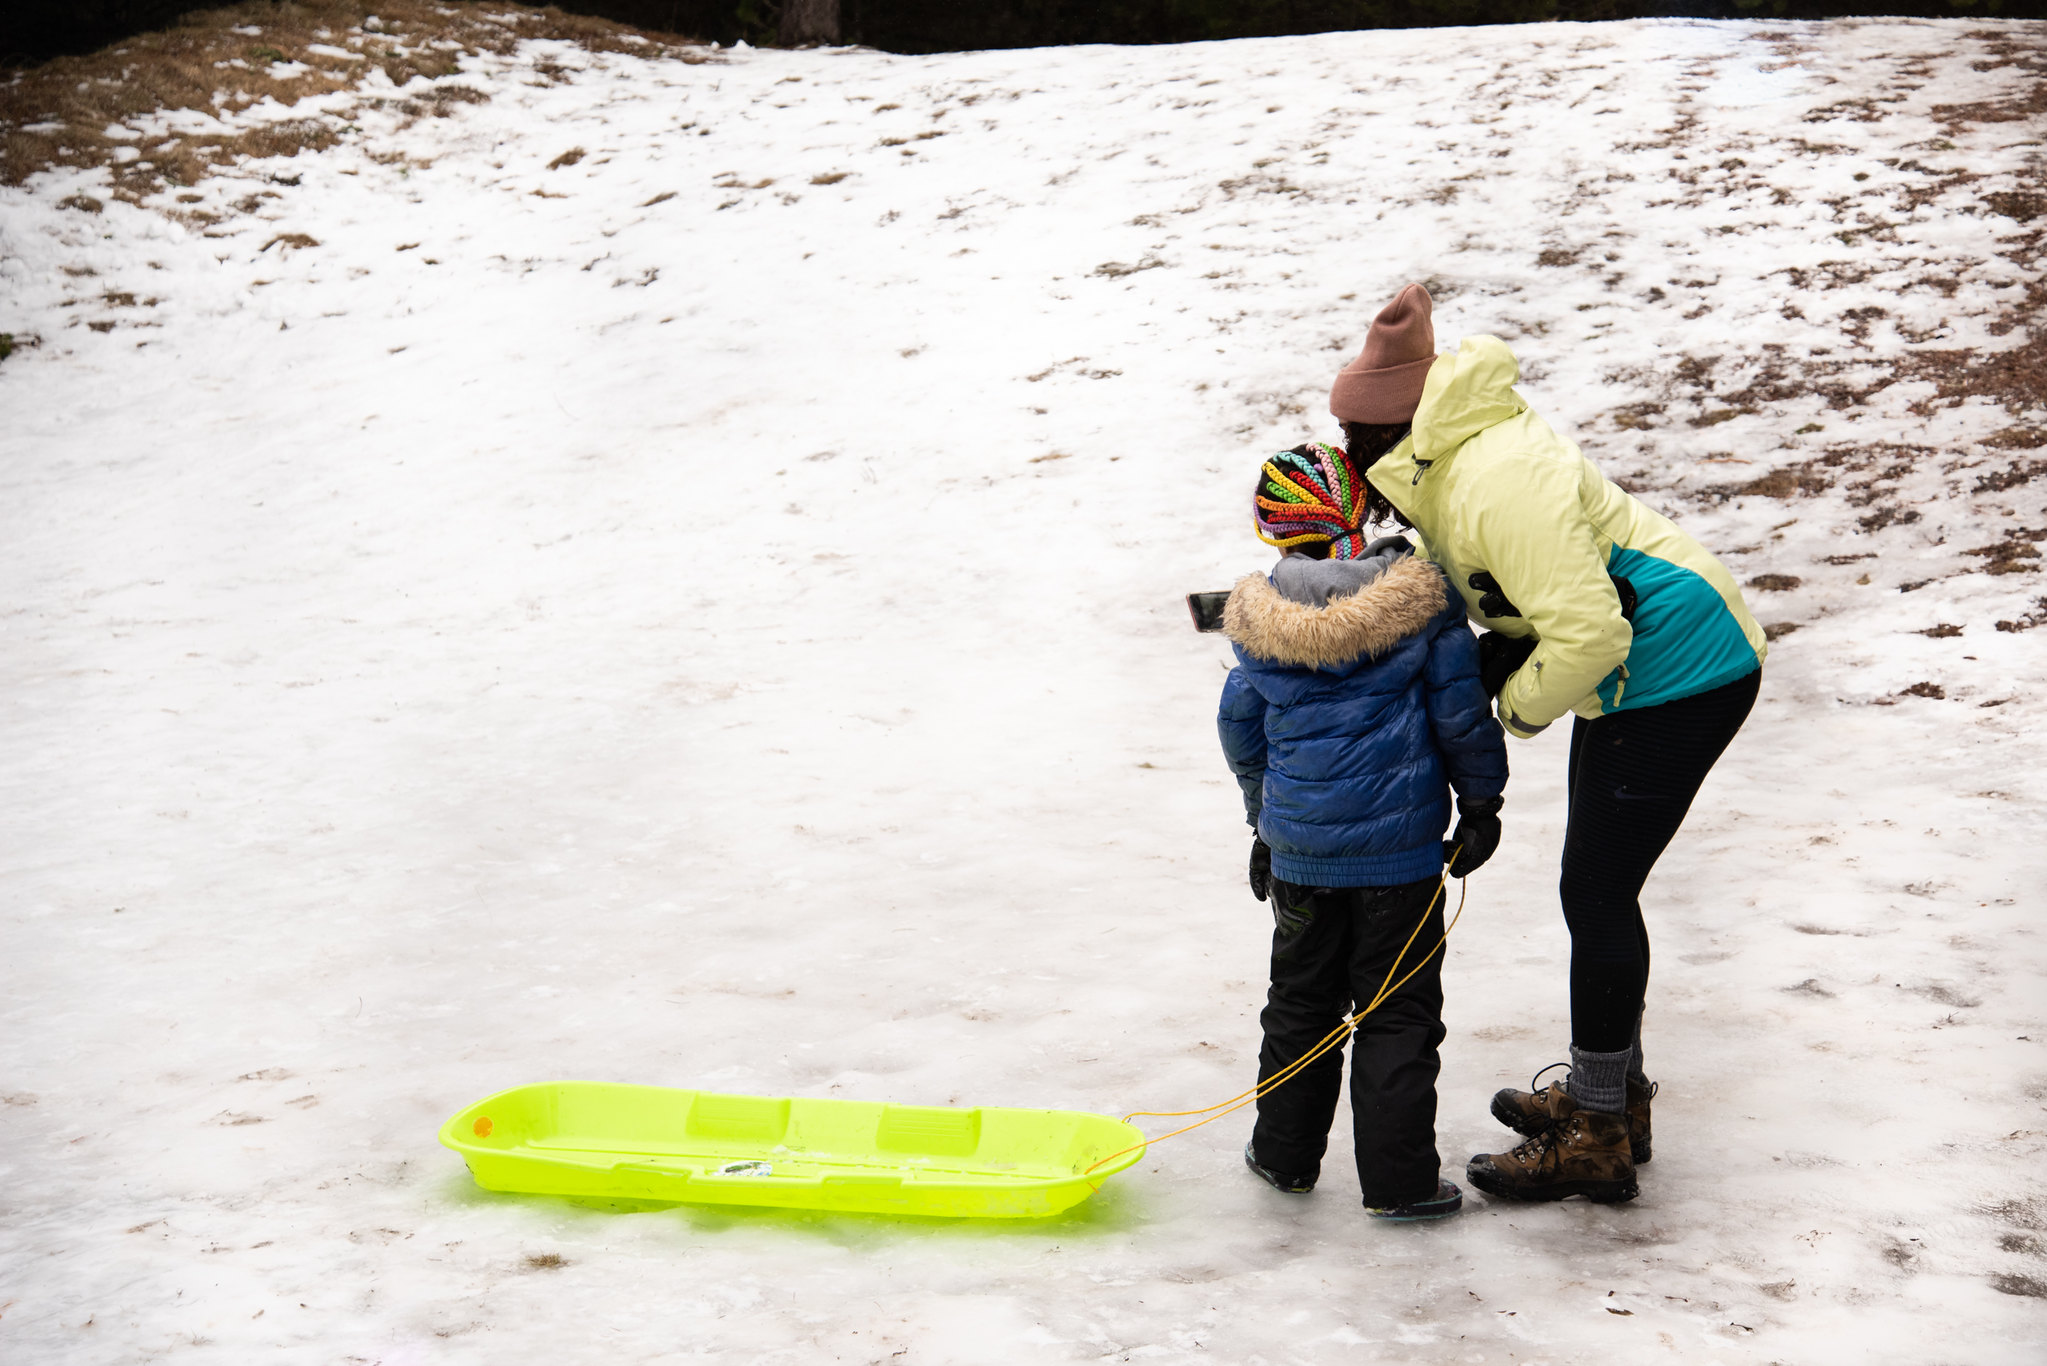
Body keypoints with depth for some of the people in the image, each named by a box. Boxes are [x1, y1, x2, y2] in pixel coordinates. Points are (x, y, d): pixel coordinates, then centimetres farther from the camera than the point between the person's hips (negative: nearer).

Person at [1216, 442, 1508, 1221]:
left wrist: (1265, 818, 26)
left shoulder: (1258, 620, -1)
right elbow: (1460, 712, -6)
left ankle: (1285, 1154, 29)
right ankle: (1397, 1180, 7)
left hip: (1300, 849, 3)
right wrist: (1481, 802, 9)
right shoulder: (1418, 598, -9)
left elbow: (1240, 730, 9)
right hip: (1401, 846, -3)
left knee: (1300, 999, 19)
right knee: (1399, 1012, 5)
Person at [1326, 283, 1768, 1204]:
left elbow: (1585, 629, -30)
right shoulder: (1440, 469, 5)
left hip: (1679, 672, -10)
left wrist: (1519, 702, -14)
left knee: (1597, 892, -6)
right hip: (1640, 671, 10)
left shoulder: (1495, 481, -28)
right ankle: (1614, 1094, 32)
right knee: (1598, 887, 17)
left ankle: (1596, 1138, 4)